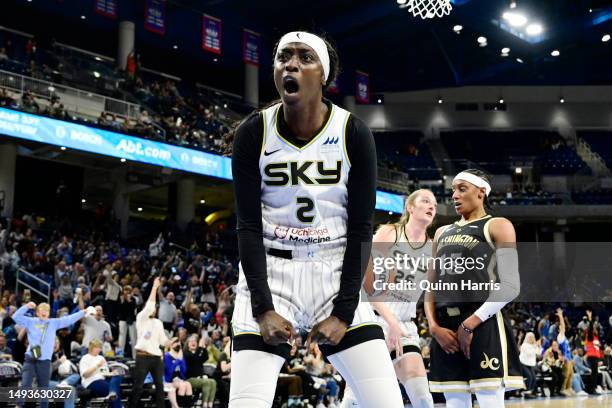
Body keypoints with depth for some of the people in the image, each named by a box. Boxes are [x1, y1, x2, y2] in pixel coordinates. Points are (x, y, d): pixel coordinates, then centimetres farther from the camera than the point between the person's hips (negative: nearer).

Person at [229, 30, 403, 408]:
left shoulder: (353, 134, -6)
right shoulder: (253, 134, -6)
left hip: (336, 273, 1)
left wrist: (343, 312, -11)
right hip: (269, 272, 0)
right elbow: (249, 227, -6)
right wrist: (263, 308, -14)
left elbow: (361, 230, -6)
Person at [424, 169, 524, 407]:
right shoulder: (442, 233, 22)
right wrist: (434, 326, 0)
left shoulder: (498, 226, 4)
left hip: (483, 324, -6)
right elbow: (430, 287, 18)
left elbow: (510, 286, -7)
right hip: (446, 327, 6)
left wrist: (470, 324, -13)